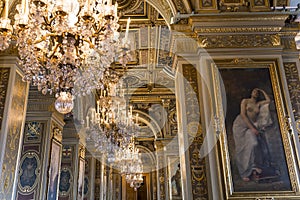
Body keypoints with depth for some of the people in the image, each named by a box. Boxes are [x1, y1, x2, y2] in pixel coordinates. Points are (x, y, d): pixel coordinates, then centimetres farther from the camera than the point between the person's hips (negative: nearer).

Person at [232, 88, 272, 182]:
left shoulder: (258, 104, 16)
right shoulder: (245, 101, 3)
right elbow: (243, 115, -8)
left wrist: (262, 91, 17)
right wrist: (252, 128, -15)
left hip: (251, 127, 4)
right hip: (240, 125, -4)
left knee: (254, 145, -19)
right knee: (242, 148, -9)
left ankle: (253, 169, -7)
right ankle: (245, 173, -3)